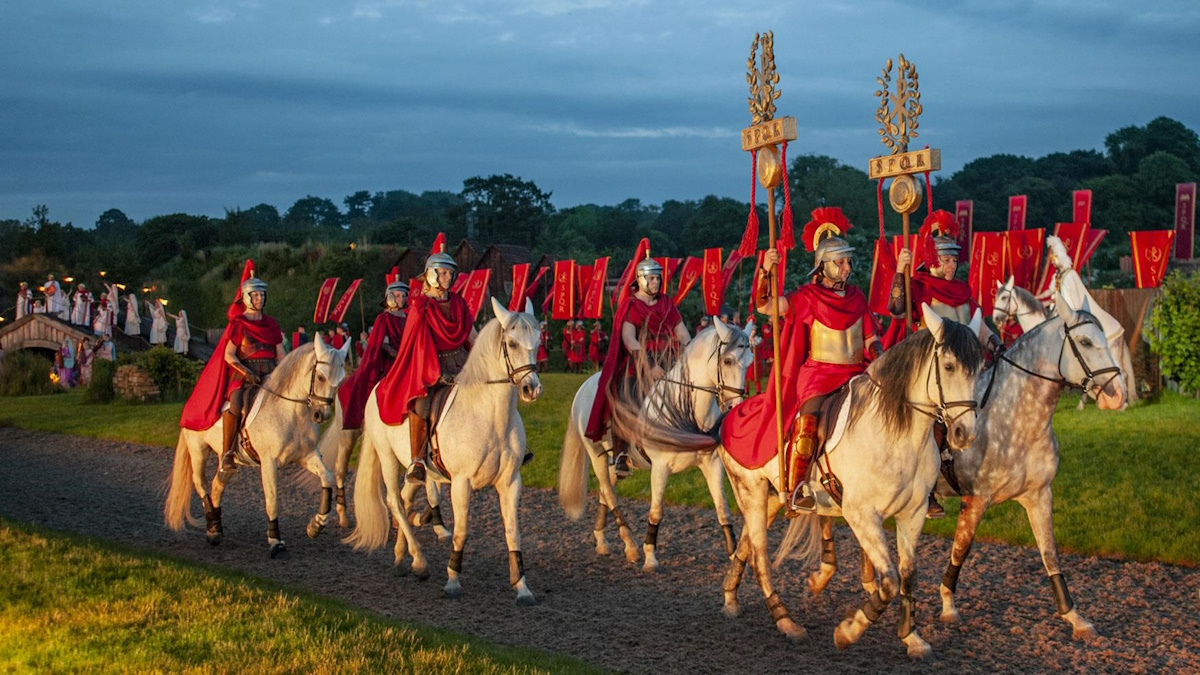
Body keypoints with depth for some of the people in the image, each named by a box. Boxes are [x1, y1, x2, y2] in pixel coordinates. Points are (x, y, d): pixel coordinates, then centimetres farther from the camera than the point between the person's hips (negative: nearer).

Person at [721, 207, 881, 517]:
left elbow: (871, 340, 16)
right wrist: (765, 270, -24)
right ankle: (793, 491, -25)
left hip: (856, 373, 5)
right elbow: (764, 305, -11)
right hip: (818, 373, -5)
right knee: (808, 418, -28)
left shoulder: (857, 298, 13)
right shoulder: (807, 298, -1)